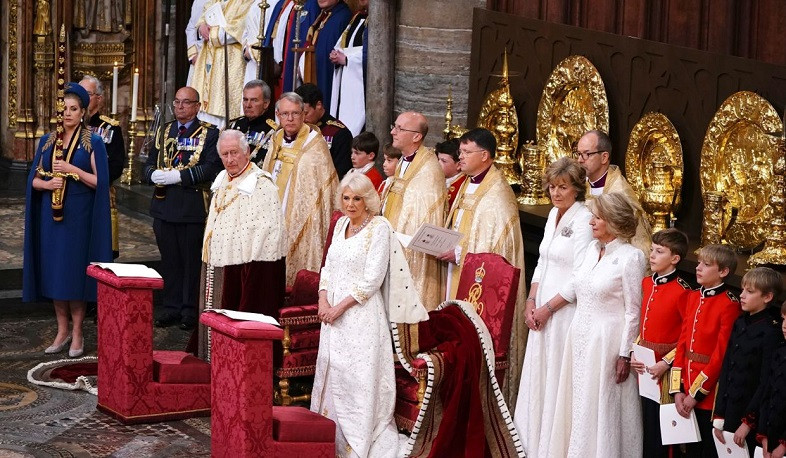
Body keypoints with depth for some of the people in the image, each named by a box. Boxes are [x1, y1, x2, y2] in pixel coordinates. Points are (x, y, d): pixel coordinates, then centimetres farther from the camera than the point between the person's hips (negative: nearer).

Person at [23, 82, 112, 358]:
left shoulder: (93, 143, -1)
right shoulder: (47, 141, 11)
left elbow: (99, 181, -6)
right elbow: (34, 179, 10)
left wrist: (72, 170, -17)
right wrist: (47, 183, -11)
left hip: (78, 216, -4)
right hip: (51, 215, 4)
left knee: (74, 272, -4)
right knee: (54, 271, 5)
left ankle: (77, 332, 4)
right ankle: (62, 330, 14)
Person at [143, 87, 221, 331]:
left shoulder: (209, 133, -2)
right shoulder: (164, 131, 16)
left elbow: (210, 168, -14)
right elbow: (150, 163, 15)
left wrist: (177, 176, -20)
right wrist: (154, 175, -9)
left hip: (193, 207, -5)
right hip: (164, 207, 5)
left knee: (192, 260, 2)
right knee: (169, 260, 10)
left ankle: (190, 310, 10)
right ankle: (172, 307, 19)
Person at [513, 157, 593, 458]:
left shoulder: (583, 220, -14)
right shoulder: (554, 214, 11)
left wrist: (548, 308, -12)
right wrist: (531, 301, 5)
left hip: (567, 310, -8)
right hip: (542, 310, 8)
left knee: (558, 375, -1)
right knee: (537, 374, 13)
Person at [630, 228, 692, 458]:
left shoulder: (682, 291, -16)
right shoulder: (647, 283, 7)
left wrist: (666, 363, -18)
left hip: (664, 369, -7)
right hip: (643, 366, 7)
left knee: (660, 427, 0)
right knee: (646, 421, 15)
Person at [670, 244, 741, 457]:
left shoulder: (729, 305, -14)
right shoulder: (694, 297, 8)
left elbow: (720, 355, -16)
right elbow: (682, 342, 6)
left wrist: (696, 393, -14)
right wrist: (678, 389, 0)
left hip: (708, 392, -6)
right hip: (686, 386, 6)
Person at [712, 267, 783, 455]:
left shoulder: (771, 332, -13)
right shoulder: (740, 323, 8)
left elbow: (766, 384, -15)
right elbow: (726, 369, 8)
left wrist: (748, 422, -14)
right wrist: (719, 416, 5)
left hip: (753, 414, -6)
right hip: (730, 410, 6)